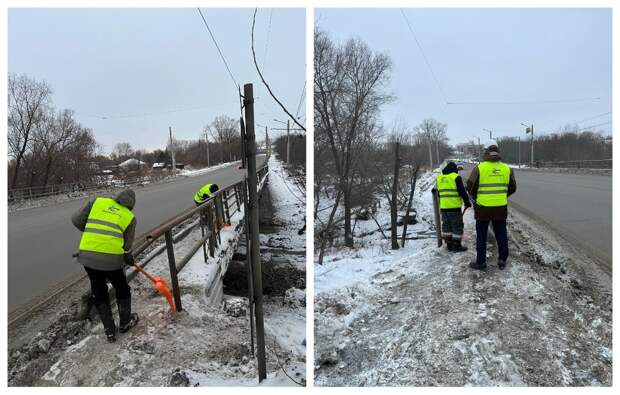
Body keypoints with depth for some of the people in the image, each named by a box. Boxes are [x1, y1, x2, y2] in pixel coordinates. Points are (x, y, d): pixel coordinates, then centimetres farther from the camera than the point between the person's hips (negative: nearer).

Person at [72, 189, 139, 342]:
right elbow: (126, 246, 7)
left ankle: (109, 331, 29)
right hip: (112, 258, -2)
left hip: (87, 255, 3)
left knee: (99, 293, 21)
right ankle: (125, 322, 40)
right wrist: (129, 259, 26)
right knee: (122, 290, 24)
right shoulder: (129, 217, 8)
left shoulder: (98, 202, 12)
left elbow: (76, 220, 8)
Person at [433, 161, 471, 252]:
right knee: (457, 226, 1)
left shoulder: (439, 178, 12)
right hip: (455, 207, -6)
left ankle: (449, 245, 17)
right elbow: (462, 191, -9)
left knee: (446, 225, 13)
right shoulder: (456, 177, -8)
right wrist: (467, 202, 3)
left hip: (443, 207, 6)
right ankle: (457, 246, 3)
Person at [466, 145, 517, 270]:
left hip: (483, 207, -3)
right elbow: (512, 188, 11)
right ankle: (502, 260, 20)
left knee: (481, 235, 7)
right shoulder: (507, 168, 3)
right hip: (501, 207, 3)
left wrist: (477, 198, 13)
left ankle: (480, 262, 12)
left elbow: (470, 187, -6)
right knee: (501, 234, 14)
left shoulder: (479, 168, -8)